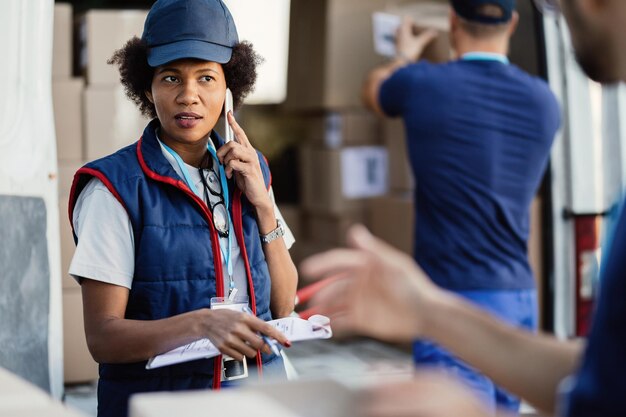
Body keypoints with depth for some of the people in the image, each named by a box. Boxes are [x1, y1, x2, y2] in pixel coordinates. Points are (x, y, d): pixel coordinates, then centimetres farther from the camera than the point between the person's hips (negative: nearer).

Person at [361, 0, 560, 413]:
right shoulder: (544, 101, 5)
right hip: (520, 298, 5)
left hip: (453, 301, -5)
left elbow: (374, 89, 16)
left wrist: (405, 57, 40)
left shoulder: (423, 84, -8)